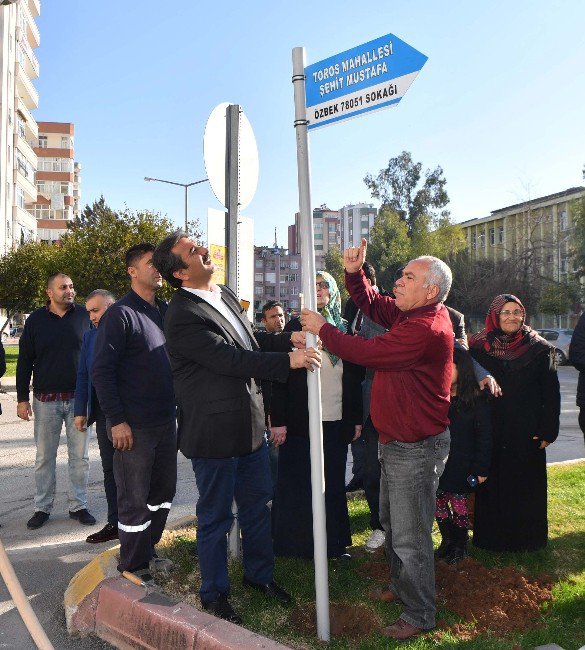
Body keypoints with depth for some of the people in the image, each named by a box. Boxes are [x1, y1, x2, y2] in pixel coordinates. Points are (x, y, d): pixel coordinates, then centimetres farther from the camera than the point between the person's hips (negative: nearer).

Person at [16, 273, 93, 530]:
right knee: (44, 457, 8)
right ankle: (42, 507, 21)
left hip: (79, 398, 0)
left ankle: (78, 506, 18)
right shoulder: (35, 320, 2)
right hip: (46, 400, 0)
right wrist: (22, 398, 1)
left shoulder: (85, 316, 0)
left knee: (80, 456, 6)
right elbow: (24, 361, 5)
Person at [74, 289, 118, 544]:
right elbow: (83, 376, 12)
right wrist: (80, 411, 7)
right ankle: (115, 523, 22)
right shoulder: (90, 337, 10)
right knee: (110, 470, 11)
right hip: (104, 414, 5)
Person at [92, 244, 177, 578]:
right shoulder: (120, 314, -11)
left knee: (163, 491, 17)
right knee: (135, 500, 5)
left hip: (166, 422, 7)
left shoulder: (165, 311, 11)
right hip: (134, 426, -7)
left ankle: (147, 551, 35)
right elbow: (102, 371, -14)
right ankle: (133, 567, 22)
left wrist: (176, 408, 12)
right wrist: (117, 420, -18)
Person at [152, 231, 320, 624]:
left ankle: (260, 573, 43)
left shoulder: (225, 294, 8)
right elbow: (230, 358, -25)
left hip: (250, 423, 8)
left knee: (257, 503, 21)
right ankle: (215, 593, 32)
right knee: (216, 516, 11)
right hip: (214, 431, -8)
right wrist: (288, 360, -21)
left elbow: (249, 338, 19)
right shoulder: (183, 316, -21)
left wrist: (289, 339, 5)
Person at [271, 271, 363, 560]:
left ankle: (335, 543, 25)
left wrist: (356, 418, 9)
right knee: (297, 484, 5)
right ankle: (294, 542, 20)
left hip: (337, 422, 3)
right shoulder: (296, 327, -2)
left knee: (333, 485, 11)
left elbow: (355, 378, 11)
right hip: (300, 423, -3)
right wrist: (278, 419, -10)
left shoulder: (344, 329, 8)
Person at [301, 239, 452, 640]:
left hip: (417, 448, -11)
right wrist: (355, 272, -3)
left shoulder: (426, 328, -27)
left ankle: (420, 614, 24)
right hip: (397, 441, 11)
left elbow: (365, 353, -26)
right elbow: (371, 304, 16)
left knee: (409, 536, 4)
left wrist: (322, 329, -12)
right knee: (392, 521, 25)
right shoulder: (413, 315, 5)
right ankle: (402, 587, 45)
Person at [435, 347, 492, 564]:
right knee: (438, 502, 11)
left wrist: (481, 468, -10)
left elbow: (484, 436, -8)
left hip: (461, 466, -4)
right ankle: (447, 540, 31)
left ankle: (460, 544, 28)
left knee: (458, 503, 7)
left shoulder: (476, 400, -10)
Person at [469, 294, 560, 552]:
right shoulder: (478, 348, 1)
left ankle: (526, 539, 25)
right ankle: (490, 538, 24)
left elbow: (551, 393, 0)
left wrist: (548, 431, -5)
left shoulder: (540, 349, 0)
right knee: (491, 486, 8)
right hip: (490, 432, 0)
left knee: (526, 489, 9)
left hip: (527, 434, 0)